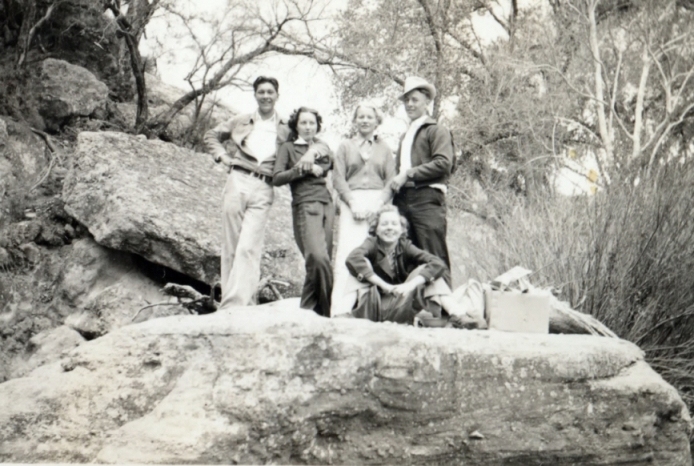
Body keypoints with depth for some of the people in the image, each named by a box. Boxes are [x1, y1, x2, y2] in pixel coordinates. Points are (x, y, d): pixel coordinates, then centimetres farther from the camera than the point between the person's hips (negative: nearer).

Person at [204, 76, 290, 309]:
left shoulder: (285, 130, 12)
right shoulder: (241, 122, 16)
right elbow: (211, 135, 24)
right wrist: (222, 156, 9)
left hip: (263, 190, -2)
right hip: (238, 181, 2)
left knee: (248, 248, -14)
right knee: (231, 246, 1)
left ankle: (234, 304, -19)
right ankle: (245, 301, 8)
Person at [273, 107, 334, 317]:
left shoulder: (322, 147, 23)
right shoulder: (288, 148, 11)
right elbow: (277, 178, 0)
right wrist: (304, 169, -6)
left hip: (326, 205, 5)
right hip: (305, 206, -5)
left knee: (321, 260, -3)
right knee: (318, 257, -21)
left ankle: (308, 311, 6)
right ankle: (328, 311, -12)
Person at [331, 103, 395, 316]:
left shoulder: (384, 149, 18)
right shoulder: (345, 147, 17)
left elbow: (391, 182, 9)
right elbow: (338, 179, 7)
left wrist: (377, 206, -7)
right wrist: (353, 203, -8)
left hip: (378, 204, 1)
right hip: (352, 204, -1)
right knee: (347, 253, -13)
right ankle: (341, 309, -17)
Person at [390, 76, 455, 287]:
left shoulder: (436, 130, 4)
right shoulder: (405, 135, 26)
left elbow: (444, 163, -10)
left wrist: (409, 174, -11)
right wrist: (396, 183, 4)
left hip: (427, 200, -7)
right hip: (403, 200, 7)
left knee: (435, 259, -10)